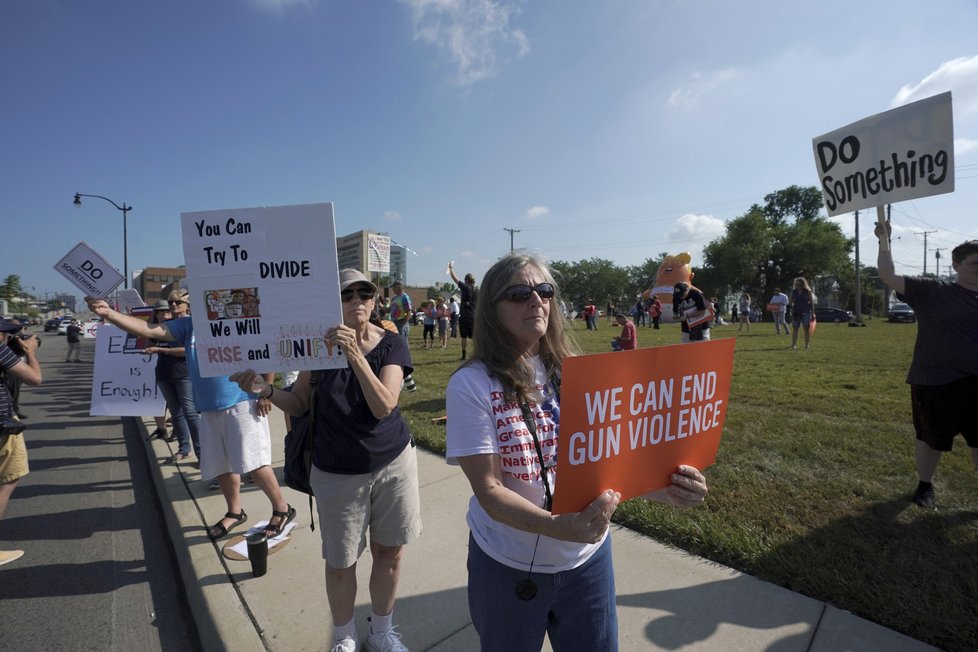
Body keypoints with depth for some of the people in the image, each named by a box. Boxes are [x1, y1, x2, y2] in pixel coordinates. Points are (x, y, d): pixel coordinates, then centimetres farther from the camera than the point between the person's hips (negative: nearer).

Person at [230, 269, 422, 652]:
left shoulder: (391, 345, -9)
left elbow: (384, 406, -22)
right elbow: (299, 405, 2)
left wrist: (355, 354, -32)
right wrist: (266, 390, -18)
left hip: (393, 463, 0)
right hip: (337, 472, 0)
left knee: (389, 552, 15)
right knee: (340, 562, 13)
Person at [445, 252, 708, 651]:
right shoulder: (471, 384, -18)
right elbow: (488, 490, -18)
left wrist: (661, 489, -19)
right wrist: (559, 527, -32)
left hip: (588, 556, 3)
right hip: (508, 566, -3)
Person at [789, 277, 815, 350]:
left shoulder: (808, 291, -2)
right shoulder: (793, 291, 4)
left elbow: (812, 302, 1)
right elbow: (792, 302, 10)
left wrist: (812, 313, -3)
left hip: (806, 312, -1)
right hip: (796, 312, 2)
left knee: (806, 328, 2)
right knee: (795, 328, -3)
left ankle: (807, 345, 9)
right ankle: (794, 345, -3)